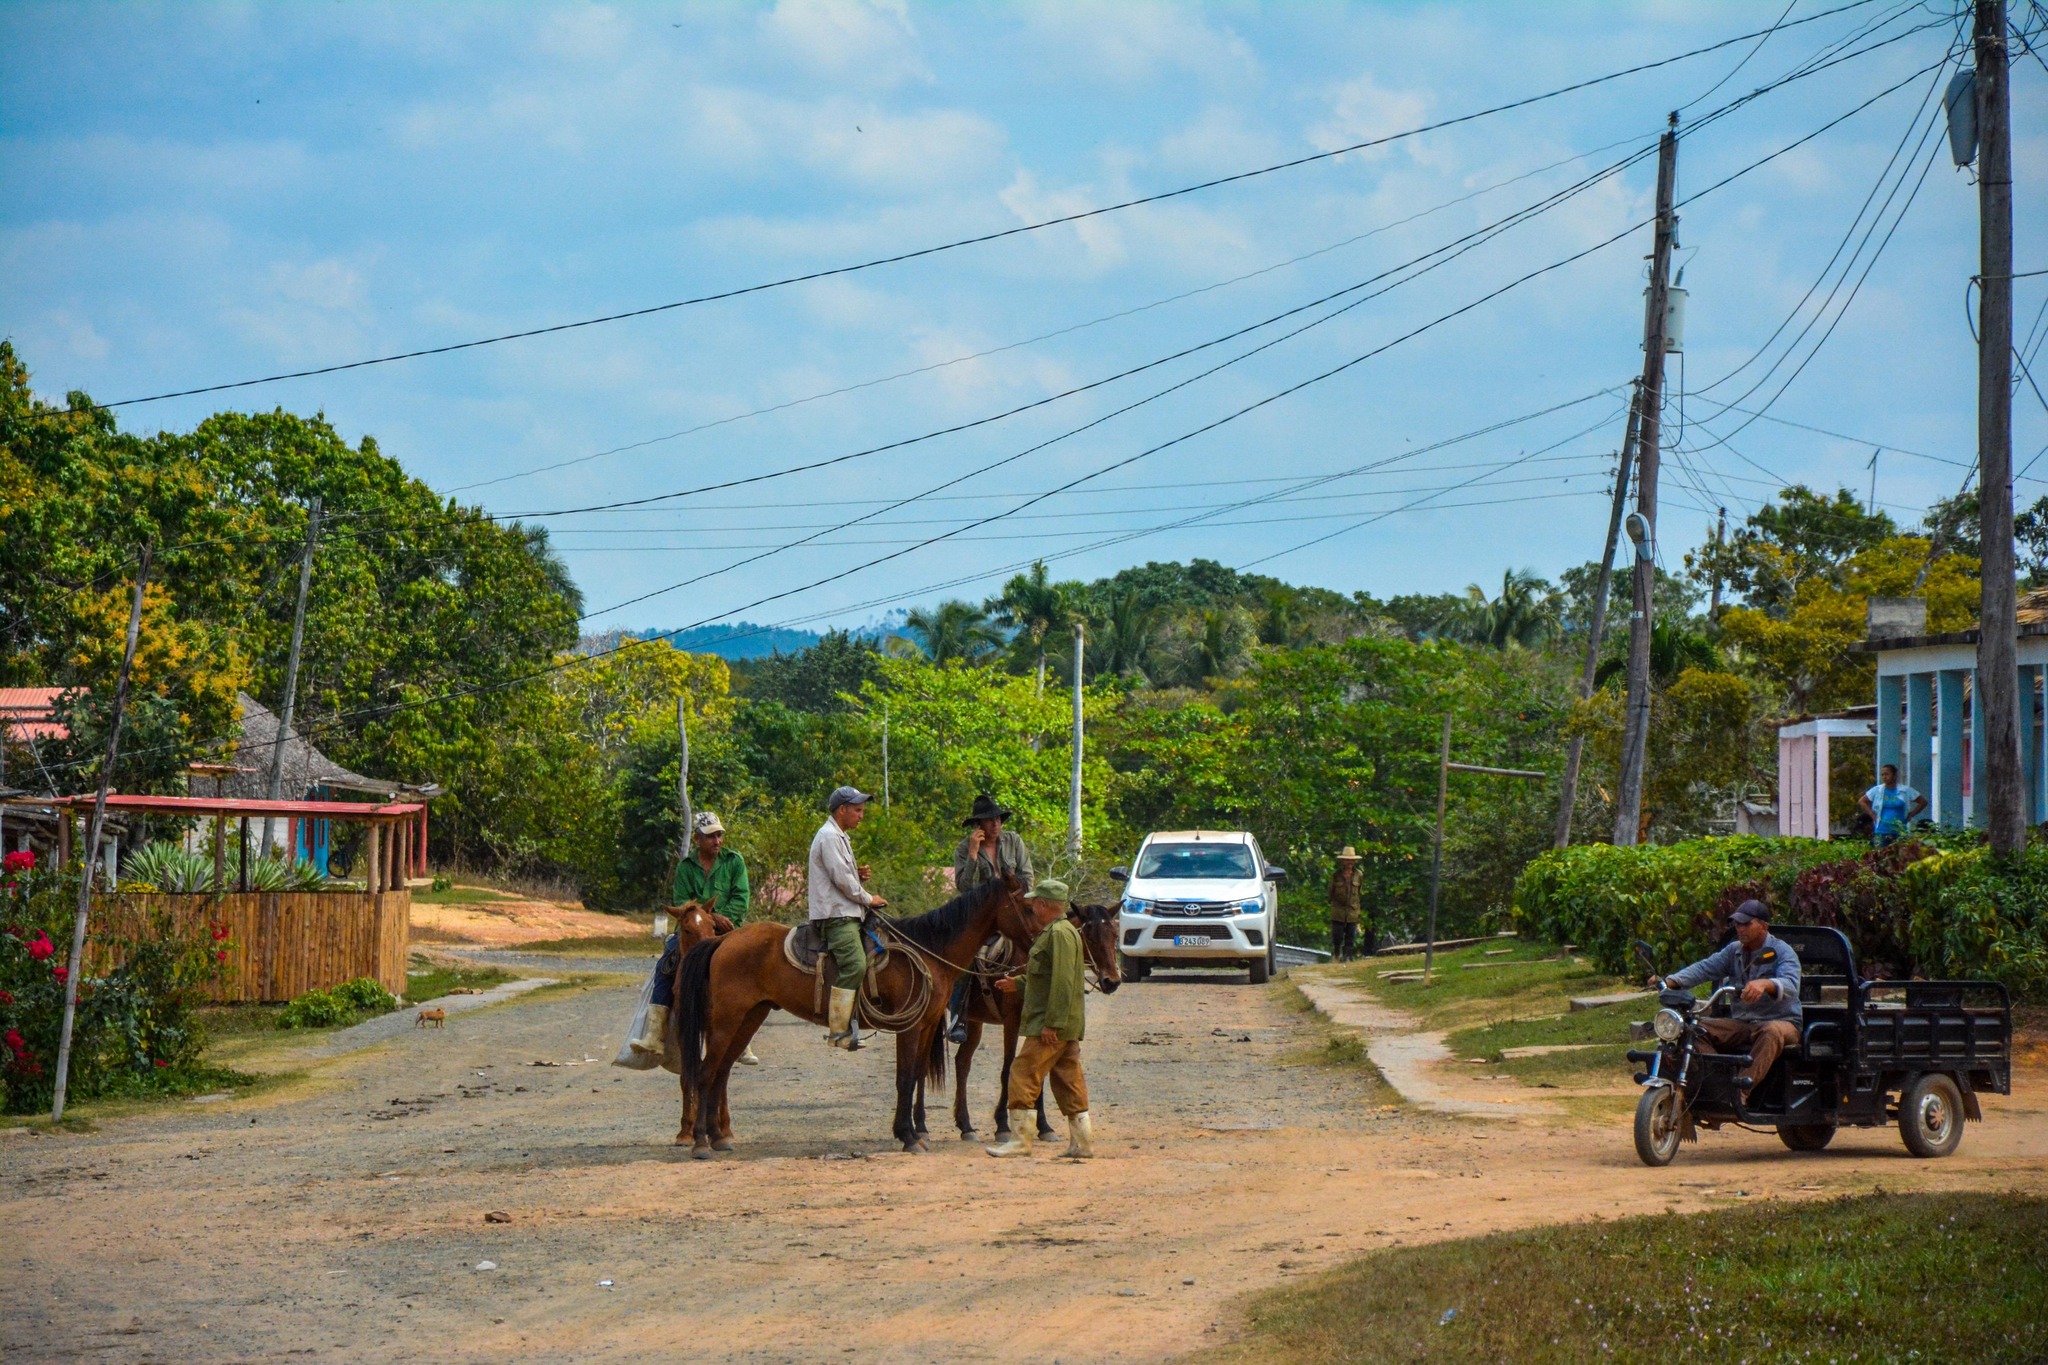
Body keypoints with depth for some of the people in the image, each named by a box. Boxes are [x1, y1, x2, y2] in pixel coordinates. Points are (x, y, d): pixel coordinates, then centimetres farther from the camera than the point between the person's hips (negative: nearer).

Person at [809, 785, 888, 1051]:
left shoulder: (839, 837, 24)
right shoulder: (829, 836, -9)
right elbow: (841, 878, -16)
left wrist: (858, 875, 8)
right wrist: (868, 899, -5)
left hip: (848, 913, 11)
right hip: (836, 914, -11)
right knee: (854, 964, -23)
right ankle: (839, 1031, -25)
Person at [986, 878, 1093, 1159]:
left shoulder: (1059, 933, -16)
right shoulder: (1053, 932, 17)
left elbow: (1062, 982, -22)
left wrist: (1052, 1023, -24)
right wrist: (1018, 983, 25)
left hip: (1049, 1026, -11)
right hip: (1066, 1026, 11)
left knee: (1023, 1075, -8)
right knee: (1068, 1081, 11)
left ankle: (1019, 1140, -7)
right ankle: (1083, 1142, 13)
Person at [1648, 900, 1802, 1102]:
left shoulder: (1782, 952, -7)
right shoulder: (1734, 950, 11)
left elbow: (1790, 985, -25)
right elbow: (1705, 968, -2)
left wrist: (1765, 984, -49)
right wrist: (1670, 981, -19)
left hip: (1781, 1021, -6)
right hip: (1741, 1023, 6)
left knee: (1772, 1033, -40)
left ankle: (1742, 1090, -53)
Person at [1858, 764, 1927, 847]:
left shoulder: (1906, 791, 3)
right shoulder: (1877, 790, 5)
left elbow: (1923, 802, 10)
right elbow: (1861, 801, 14)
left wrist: (1911, 815, 3)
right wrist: (1872, 814, 4)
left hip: (1899, 832, -1)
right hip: (1881, 832, 1)